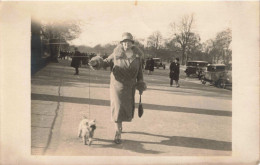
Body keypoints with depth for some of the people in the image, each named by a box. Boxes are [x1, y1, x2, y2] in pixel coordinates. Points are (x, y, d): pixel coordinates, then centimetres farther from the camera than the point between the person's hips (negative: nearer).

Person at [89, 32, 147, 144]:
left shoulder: (137, 55, -2)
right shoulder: (117, 53, -7)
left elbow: (139, 71, 6)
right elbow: (107, 61, 7)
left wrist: (141, 85, 5)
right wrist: (97, 62, -12)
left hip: (130, 85, 3)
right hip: (117, 83, -3)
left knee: (127, 108, 11)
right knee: (117, 107, -9)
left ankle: (119, 123, 42)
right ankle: (117, 133, -1)